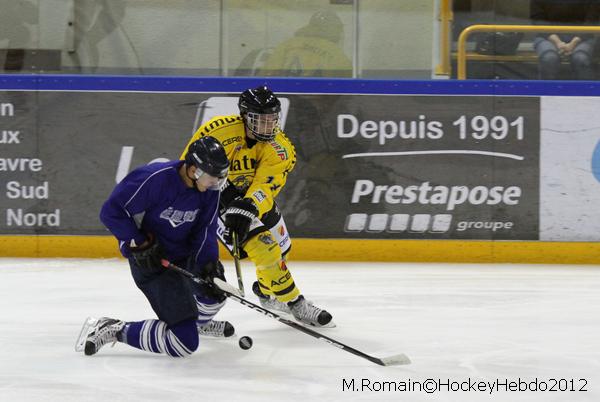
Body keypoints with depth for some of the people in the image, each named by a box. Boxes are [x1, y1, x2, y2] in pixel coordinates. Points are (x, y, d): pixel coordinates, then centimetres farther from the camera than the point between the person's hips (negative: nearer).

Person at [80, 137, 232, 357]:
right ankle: (112, 331, -8)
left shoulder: (209, 190, -6)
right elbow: (111, 211, -22)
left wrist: (209, 263, -15)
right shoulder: (155, 178, -28)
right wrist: (139, 245, -23)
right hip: (151, 261, -8)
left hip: (183, 255, 8)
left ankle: (198, 321, 58)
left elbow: (205, 230, 1)